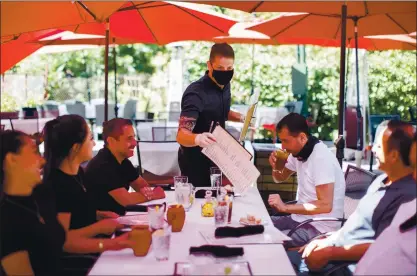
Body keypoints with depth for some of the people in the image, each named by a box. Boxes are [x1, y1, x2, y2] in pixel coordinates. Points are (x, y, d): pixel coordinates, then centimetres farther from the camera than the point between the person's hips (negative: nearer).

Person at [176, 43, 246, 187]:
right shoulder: (196, 93, -27)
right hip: (195, 161, -7)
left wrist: (240, 117, -2)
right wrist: (197, 139, -56)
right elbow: (181, 135, -35)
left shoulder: (224, 85, -4)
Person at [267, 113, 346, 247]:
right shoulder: (298, 152, 3)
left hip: (319, 228, -8)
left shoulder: (321, 157, -23)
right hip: (301, 218, 9)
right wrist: (276, 166, -4)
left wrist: (285, 207, -28)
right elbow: (280, 178, 19)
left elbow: (325, 205, -28)